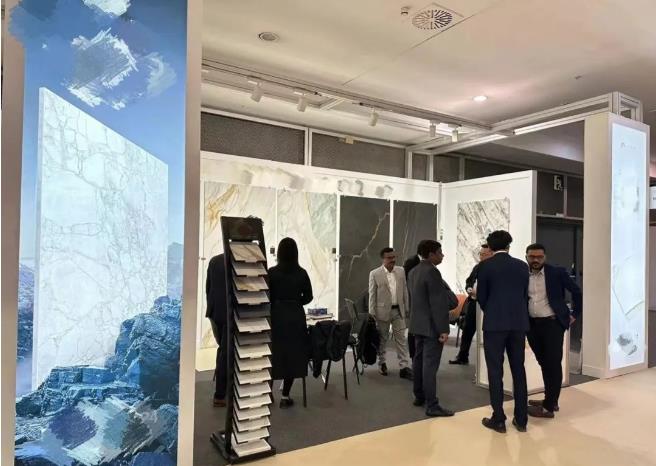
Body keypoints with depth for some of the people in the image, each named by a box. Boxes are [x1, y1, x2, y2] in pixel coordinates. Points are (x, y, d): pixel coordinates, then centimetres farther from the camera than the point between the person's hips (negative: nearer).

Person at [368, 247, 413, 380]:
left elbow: (405, 291, 8)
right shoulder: (375, 274, -8)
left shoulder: (401, 271, 3)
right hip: (383, 311, -2)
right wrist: (372, 313, -6)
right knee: (382, 339, 12)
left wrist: (406, 308, 7)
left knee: (401, 339, 1)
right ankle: (382, 363, 29)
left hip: (398, 310, 3)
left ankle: (404, 367, 5)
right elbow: (372, 295, -5)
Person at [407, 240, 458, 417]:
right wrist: (443, 329, -19)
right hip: (431, 326, -9)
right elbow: (439, 303, -21)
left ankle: (419, 396, 26)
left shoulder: (413, 271, 10)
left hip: (418, 323, 9)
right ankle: (432, 405, -1)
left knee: (419, 360, 15)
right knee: (430, 364, -6)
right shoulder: (432, 272, -19)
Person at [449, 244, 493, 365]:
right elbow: (468, 281, 21)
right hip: (473, 303, 7)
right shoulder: (477, 267, 12)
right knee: (467, 331, 13)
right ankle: (462, 357, 25)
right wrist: (469, 289, 1)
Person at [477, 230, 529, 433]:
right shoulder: (522, 266, 5)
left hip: (494, 323, -4)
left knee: (495, 371, 3)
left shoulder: (485, 266, -5)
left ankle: (498, 419, 7)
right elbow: (525, 295, 10)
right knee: (519, 370, 11)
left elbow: (481, 297, 1)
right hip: (519, 323, 4)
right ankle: (521, 419, 17)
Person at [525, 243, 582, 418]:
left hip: (553, 323, -4)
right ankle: (550, 400, 27)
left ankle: (548, 407, 2)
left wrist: (575, 314, 3)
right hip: (533, 325, 4)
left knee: (553, 364, -3)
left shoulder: (557, 272, -5)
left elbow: (576, 291, 3)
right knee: (544, 363, 14)